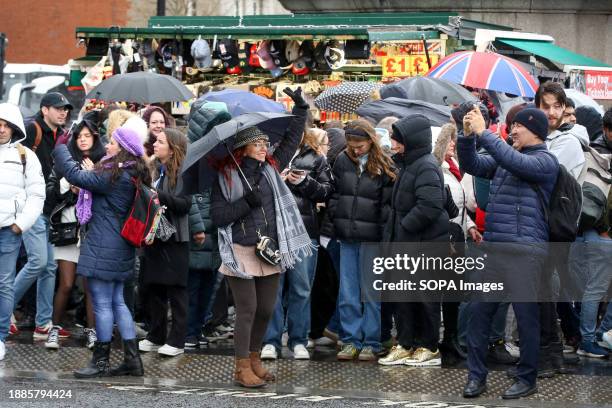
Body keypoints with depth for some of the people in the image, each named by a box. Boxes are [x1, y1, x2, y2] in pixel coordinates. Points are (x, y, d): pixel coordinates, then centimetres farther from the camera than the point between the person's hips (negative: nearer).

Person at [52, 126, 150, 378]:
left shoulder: (114, 176, -18)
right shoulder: (132, 175, 10)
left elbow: (76, 176, -17)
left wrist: (60, 147, -6)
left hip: (104, 249, -10)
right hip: (120, 249, 10)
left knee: (102, 303, -2)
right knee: (117, 302, 14)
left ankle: (101, 361, 5)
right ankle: (132, 359, 16)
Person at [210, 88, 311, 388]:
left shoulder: (271, 167, 8)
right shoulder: (226, 176, -5)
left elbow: (292, 138, 14)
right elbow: (217, 215, -9)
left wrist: (300, 109, 7)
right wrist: (247, 202, -18)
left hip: (271, 250, 5)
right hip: (241, 252, -5)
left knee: (266, 309, 10)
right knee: (247, 309, -4)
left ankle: (254, 358, 28)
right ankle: (242, 368, 5)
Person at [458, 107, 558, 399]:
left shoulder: (545, 161, -4)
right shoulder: (504, 157, 19)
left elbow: (516, 163, -21)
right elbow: (472, 165, 15)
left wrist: (483, 132, -19)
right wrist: (467, 136, -2)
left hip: (524, 251, -7)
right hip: (493, 247, 7)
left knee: (526, 315, -1)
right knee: (479, 310, 4)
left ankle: (527, 379, 9)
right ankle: (476, 375, 10)